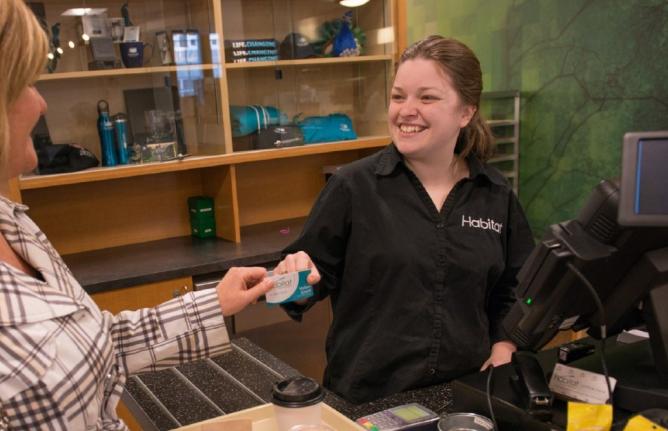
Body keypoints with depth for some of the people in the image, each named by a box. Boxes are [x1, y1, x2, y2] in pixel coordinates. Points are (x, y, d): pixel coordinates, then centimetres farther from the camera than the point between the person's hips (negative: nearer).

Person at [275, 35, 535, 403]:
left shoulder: (496, 195, 2)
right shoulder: (353, 185, -9)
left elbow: (514, 290, 15)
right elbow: (317, 276, -4)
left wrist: (503, 345, 2)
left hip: (463, 391, 1)